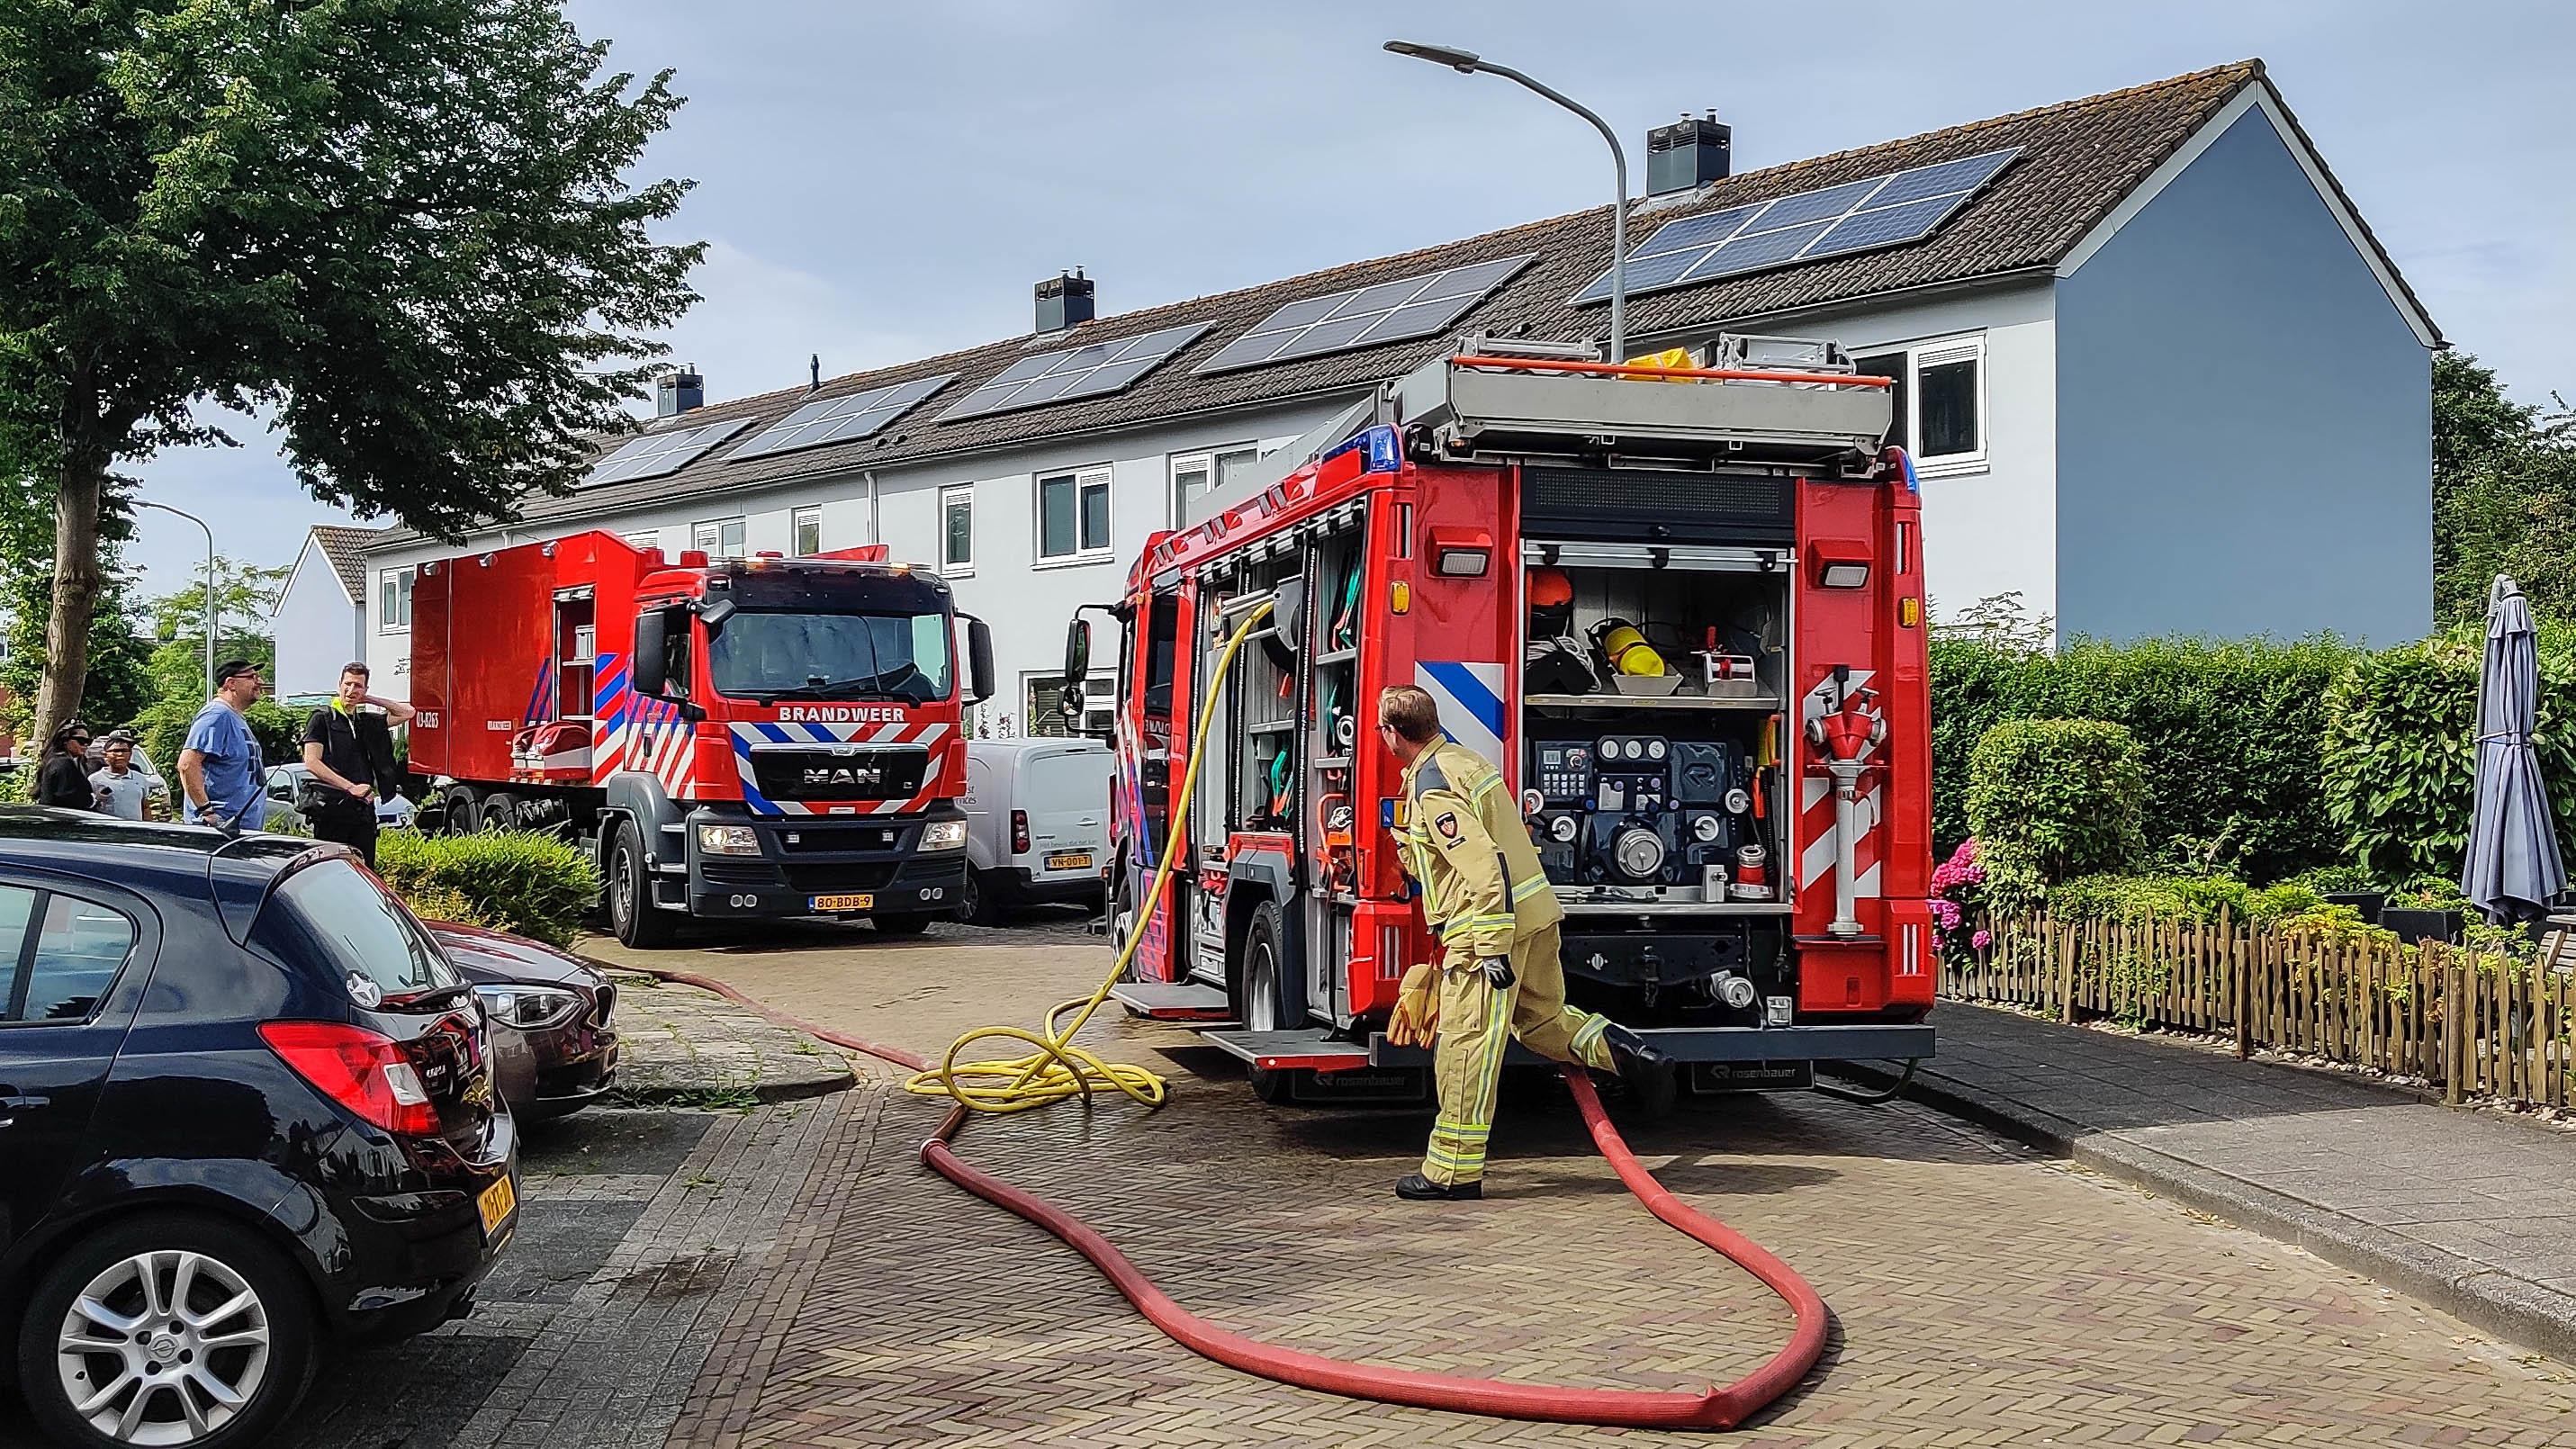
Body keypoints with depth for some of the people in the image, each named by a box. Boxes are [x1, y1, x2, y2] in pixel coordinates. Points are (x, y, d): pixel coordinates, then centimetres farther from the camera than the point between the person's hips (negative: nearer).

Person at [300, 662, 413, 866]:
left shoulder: (368, 722, 16)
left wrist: (370, 700, 11)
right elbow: (312, 762, -9)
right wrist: (351, 787, -15)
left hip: (364, 809, 5)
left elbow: (407, 712, 20)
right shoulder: (323, 718, 1)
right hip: (332, 808, -5)